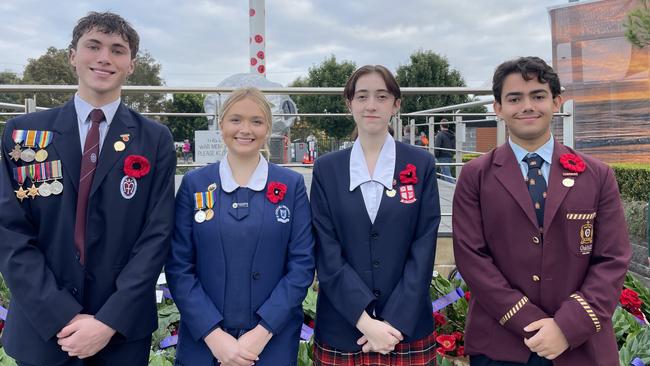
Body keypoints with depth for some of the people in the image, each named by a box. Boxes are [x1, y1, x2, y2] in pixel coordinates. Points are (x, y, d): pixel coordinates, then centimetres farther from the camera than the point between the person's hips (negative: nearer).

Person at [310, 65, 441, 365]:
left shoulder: (421, 165, 0)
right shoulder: (326, 169, 0)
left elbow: (423, 249, -4)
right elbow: (327, 253, -5)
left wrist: (395, 323, -12)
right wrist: (365, 320, -14)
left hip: (407, 328, 0)